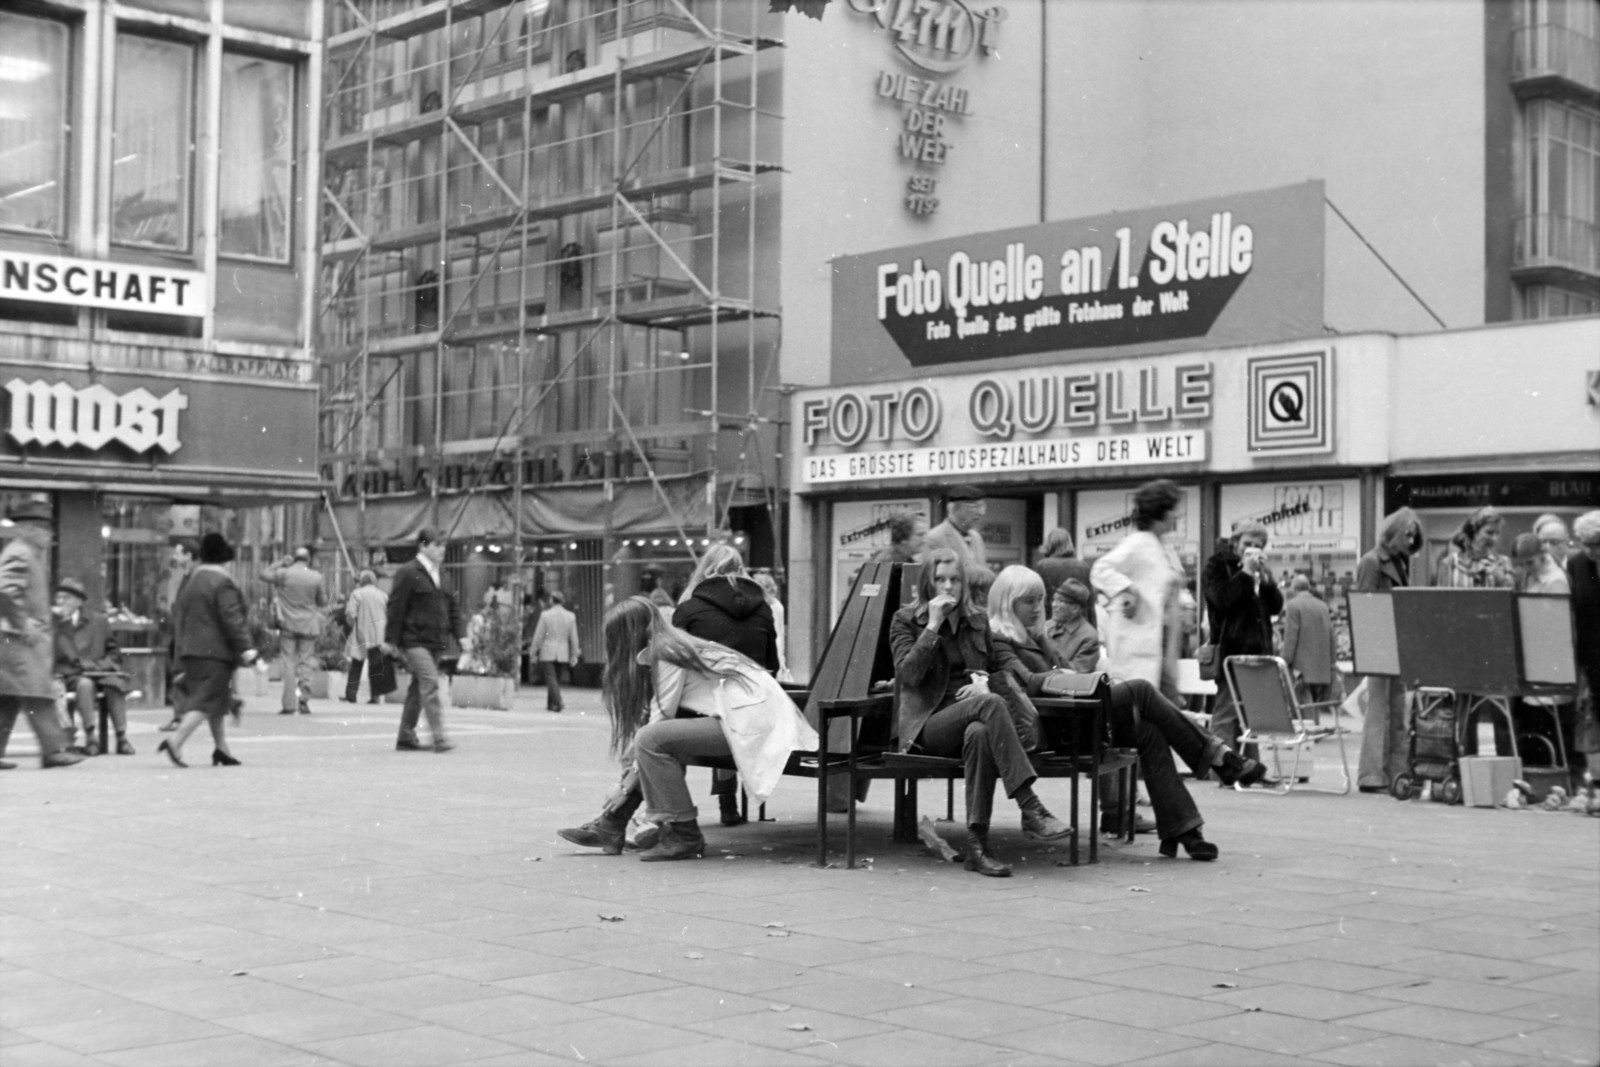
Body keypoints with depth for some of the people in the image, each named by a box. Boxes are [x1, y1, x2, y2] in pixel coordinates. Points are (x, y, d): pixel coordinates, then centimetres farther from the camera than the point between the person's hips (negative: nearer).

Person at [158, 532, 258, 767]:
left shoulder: (191, 581, 14)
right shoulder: (222, 583, -12)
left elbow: (178, 614, 19)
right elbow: (232, 618, -18)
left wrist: (182, 652, 25)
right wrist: (245, 647, -16)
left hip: (191, 649, 9)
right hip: (216, 650, -9)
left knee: (217, 700, 16)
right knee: (207, 700, -8)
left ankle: (221, 748, 19)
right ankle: (175, 741, -20)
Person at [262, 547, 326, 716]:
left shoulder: (284, 574, -6)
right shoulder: (316, 577, -4)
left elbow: (264, 575, 8)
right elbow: (322, 601, 5)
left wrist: (280, 563, 13)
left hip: (289, 625, 0)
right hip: (309, 626, 0)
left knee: (289, 663, 4)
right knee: (306, 662, 8)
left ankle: (289, 704, 0)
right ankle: (304, 699, -2)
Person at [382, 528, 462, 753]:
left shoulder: (440, 575, 15)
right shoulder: (408, 573, -8)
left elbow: (451, 606, 20)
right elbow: (396, 608, -8)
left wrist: (459, 634, 12)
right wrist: (390, 640, -10)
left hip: (435, 642, 8)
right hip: (415, 639, -8)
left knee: (419, 688, 11)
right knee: (430, 683, -16)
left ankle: (406, 738, 18)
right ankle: (438, 737, -18)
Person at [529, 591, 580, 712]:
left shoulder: (545, 615, -9)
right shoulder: (571, 616, 0)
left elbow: (539, 635, -4)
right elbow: (573, 638, 4)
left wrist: (533, 652, 7)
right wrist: (574, 655, 12)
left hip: (548, 652, -3)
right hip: (563, 654, 3)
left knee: (551, 679, -3)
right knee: (557, 679, 15)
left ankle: (558, 702, -19)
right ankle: (551, 704, 21)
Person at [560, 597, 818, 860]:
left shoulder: (668, 655, -13)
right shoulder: (669, 648, 13)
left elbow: (660, 719, -14)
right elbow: (650, 718, 13)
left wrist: (628, 785, -7)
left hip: (753, 719, -10)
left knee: (652, 739, -20)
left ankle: (685, 837, -12)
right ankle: (612, 826, 11)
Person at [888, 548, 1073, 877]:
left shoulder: (977, 620, 19)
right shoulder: (906, 620, 7)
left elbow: (1005, 667, 18)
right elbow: (908, 675, -8)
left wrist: (988, 682, -5)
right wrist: (933, 625, -12)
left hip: (974, 720, 3)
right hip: (929, 725, -3)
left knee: (980, 733, -38)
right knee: (990, 703, -35)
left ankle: (977, 844, -40)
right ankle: (1031, 809, -43)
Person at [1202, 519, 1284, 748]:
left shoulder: (1259, 570, 20)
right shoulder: (1216, 566, 0)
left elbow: (1276, 607, 11)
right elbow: (1222, 600, -15)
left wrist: (1266, 578, -4)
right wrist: (1246, 573, -15)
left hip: (1259, 650, 7)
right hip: (1231, 650, -7)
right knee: (1227, 713, -11)